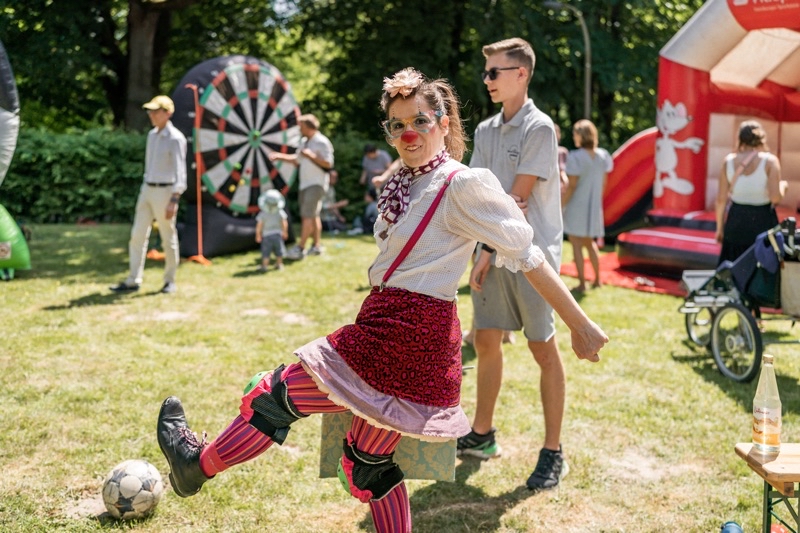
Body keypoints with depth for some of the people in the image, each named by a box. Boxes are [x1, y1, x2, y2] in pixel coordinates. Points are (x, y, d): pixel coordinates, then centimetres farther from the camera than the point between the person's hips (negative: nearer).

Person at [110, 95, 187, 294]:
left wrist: (174, 200, -21)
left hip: (164, 191, -7)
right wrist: (144, 189, 18)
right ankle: (133, 280, 6)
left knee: (168, 238, 2)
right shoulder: (152, 135, 13)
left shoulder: (175, 138, -11)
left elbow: (180, 172, -15)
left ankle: (170, 281, 13)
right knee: (137, 235, 3)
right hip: (146, 189, 8)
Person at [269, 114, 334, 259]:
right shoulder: (304, 142, 15)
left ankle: (300, 248, -14)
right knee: (312, 215, 12)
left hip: (316, 184, -9)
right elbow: (297, 160, 23)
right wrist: (281, 156, 13)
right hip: (305, 183, 9)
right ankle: (316, 246, 18)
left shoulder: (322, 142, -11)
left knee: (308, 215, -12)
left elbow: (328, 164, -16)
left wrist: (311, 155, -20)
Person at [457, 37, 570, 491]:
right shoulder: (486, 130, 12)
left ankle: (554, 453, 7)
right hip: (494, 253, 7)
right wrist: (486, 251, -5)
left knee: (544, 348, -1)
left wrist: (487, 249, -9)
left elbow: (516, 199, -13)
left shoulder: (539, 128, -10)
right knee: (487, 341, 11)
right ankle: (482, 436, 26)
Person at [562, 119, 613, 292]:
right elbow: (603, 184, 8)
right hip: (594, 206, 7)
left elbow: (571, 187, -16)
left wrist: (560, 206, -9)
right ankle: (597, 279, 27)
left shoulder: (575, 157, -16)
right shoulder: (603, 156, 3)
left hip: (576, 206, -6)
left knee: (576, 244, 1)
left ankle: (582, 283, 0)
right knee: (590, 243, 21)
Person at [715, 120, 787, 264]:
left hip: (736, 220, 3)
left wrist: (720, 228, 11)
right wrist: (783, 186, 7)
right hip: (762, 220, -3)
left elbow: (721, 199, 1)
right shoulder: (769, 161, -8)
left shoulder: (729, 160, 1)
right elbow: (776, 197, -15)